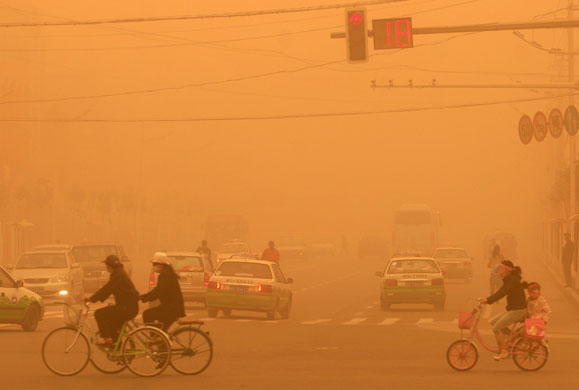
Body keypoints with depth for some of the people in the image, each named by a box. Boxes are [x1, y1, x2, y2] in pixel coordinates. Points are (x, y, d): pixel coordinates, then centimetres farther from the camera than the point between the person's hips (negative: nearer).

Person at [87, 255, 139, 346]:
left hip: (127, 308, -10)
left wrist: (92, 298, -16)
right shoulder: (119, 273, 16)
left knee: (99, 314, -11)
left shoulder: (118, 274, -15)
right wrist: (94, 298, 15)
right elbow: (108, 289, 21)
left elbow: (107, 289, -20)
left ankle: (106, 338, -9)